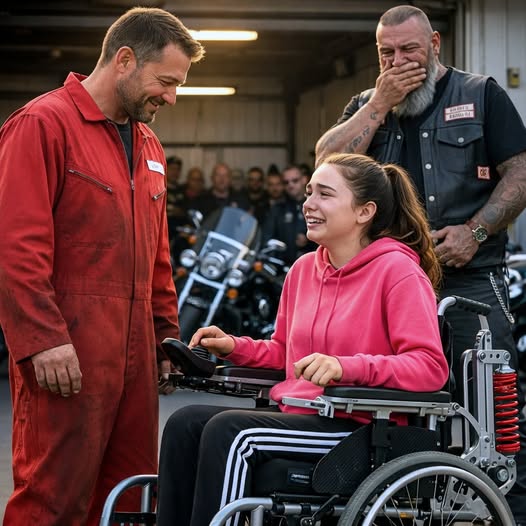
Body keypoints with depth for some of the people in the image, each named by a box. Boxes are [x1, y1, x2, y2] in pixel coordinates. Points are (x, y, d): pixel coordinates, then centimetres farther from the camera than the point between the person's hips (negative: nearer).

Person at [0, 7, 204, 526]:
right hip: (65, 354, -8)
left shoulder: (148, 146, 20)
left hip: (133, 352, 8)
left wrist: (165, 331, 20)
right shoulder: (43, 124, -7)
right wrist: (42, 339, -19)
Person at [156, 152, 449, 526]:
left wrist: (346, 367, -29)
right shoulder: (304, 269, 16)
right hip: (294, 414, 8)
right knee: (186, 422, -14)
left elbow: (431, 367, -17)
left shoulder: (399, 271, -7)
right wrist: (235, 347, 10)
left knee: (228, 431, -27)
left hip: (359, 428, -7)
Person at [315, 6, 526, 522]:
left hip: (470, 279, -3)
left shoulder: (480, 95, 7)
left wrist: (475, 230, -12)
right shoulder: (366, 105, 15)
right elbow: (328, 162, -1)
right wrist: (381, 103, -6)